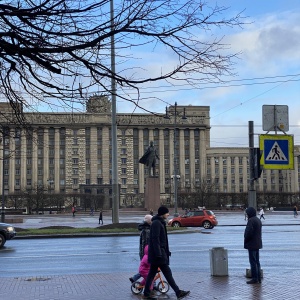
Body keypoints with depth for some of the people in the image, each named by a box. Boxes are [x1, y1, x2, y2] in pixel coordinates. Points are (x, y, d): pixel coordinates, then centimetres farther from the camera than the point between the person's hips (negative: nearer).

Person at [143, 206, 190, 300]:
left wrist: (166, 252, 23)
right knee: (167, 273, -6)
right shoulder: (156, 223, -15)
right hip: (158, 253, -10)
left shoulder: (160, 222, 17)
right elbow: (155, 239, -21)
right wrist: (158, 254, -24)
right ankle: (178, 292, -3)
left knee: (152, 273, 11)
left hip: (159, 253, 10)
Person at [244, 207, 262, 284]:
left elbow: (249, 232, -25)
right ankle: (258, 278, 18)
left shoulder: (251, 220, -18)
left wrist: (245, 240, -9)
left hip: (251, 244, -10)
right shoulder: (258, 220, 13)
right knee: (257, 261, 14)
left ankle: (255, 278, -3)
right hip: (257, 244, 10)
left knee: (253, 261, -5)